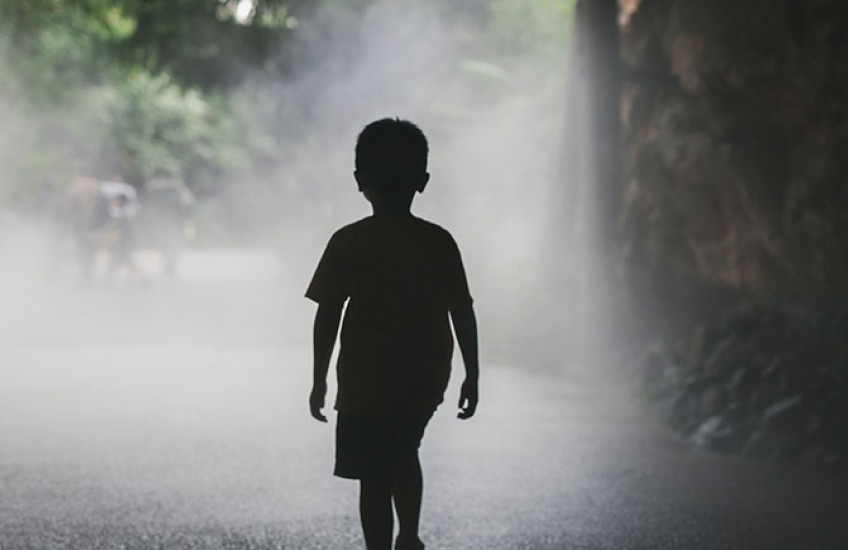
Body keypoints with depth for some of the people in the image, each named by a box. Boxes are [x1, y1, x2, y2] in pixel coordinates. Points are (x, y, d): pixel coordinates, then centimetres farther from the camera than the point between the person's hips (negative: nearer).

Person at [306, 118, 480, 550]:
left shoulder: (348, 243, -9)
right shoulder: (440, 243, -3)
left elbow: (327, 316, -8)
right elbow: (463, 313, 0)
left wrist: (319, 380, 1)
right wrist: (472, 376, 9)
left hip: (367, 384, -4)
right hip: (426, 381, 4)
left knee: (375, 480, 3)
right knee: (403, 453, 29)